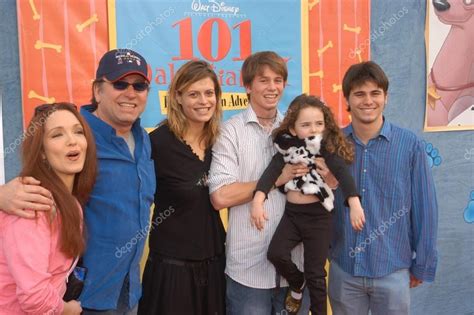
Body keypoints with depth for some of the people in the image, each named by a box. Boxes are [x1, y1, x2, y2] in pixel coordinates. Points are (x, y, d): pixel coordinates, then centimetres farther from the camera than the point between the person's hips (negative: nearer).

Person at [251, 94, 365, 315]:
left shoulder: (326, 146, -9)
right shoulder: (288, 146, 1)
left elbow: (342, 172, -21)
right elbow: (272, 171, -8)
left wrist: (354, 204, -36)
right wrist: (258, 201, -22)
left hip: (318, 215, -3)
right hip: (292, 212, 3)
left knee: (316, 273, 4)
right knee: (276, 254, -14)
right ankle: (297, 284, 18)